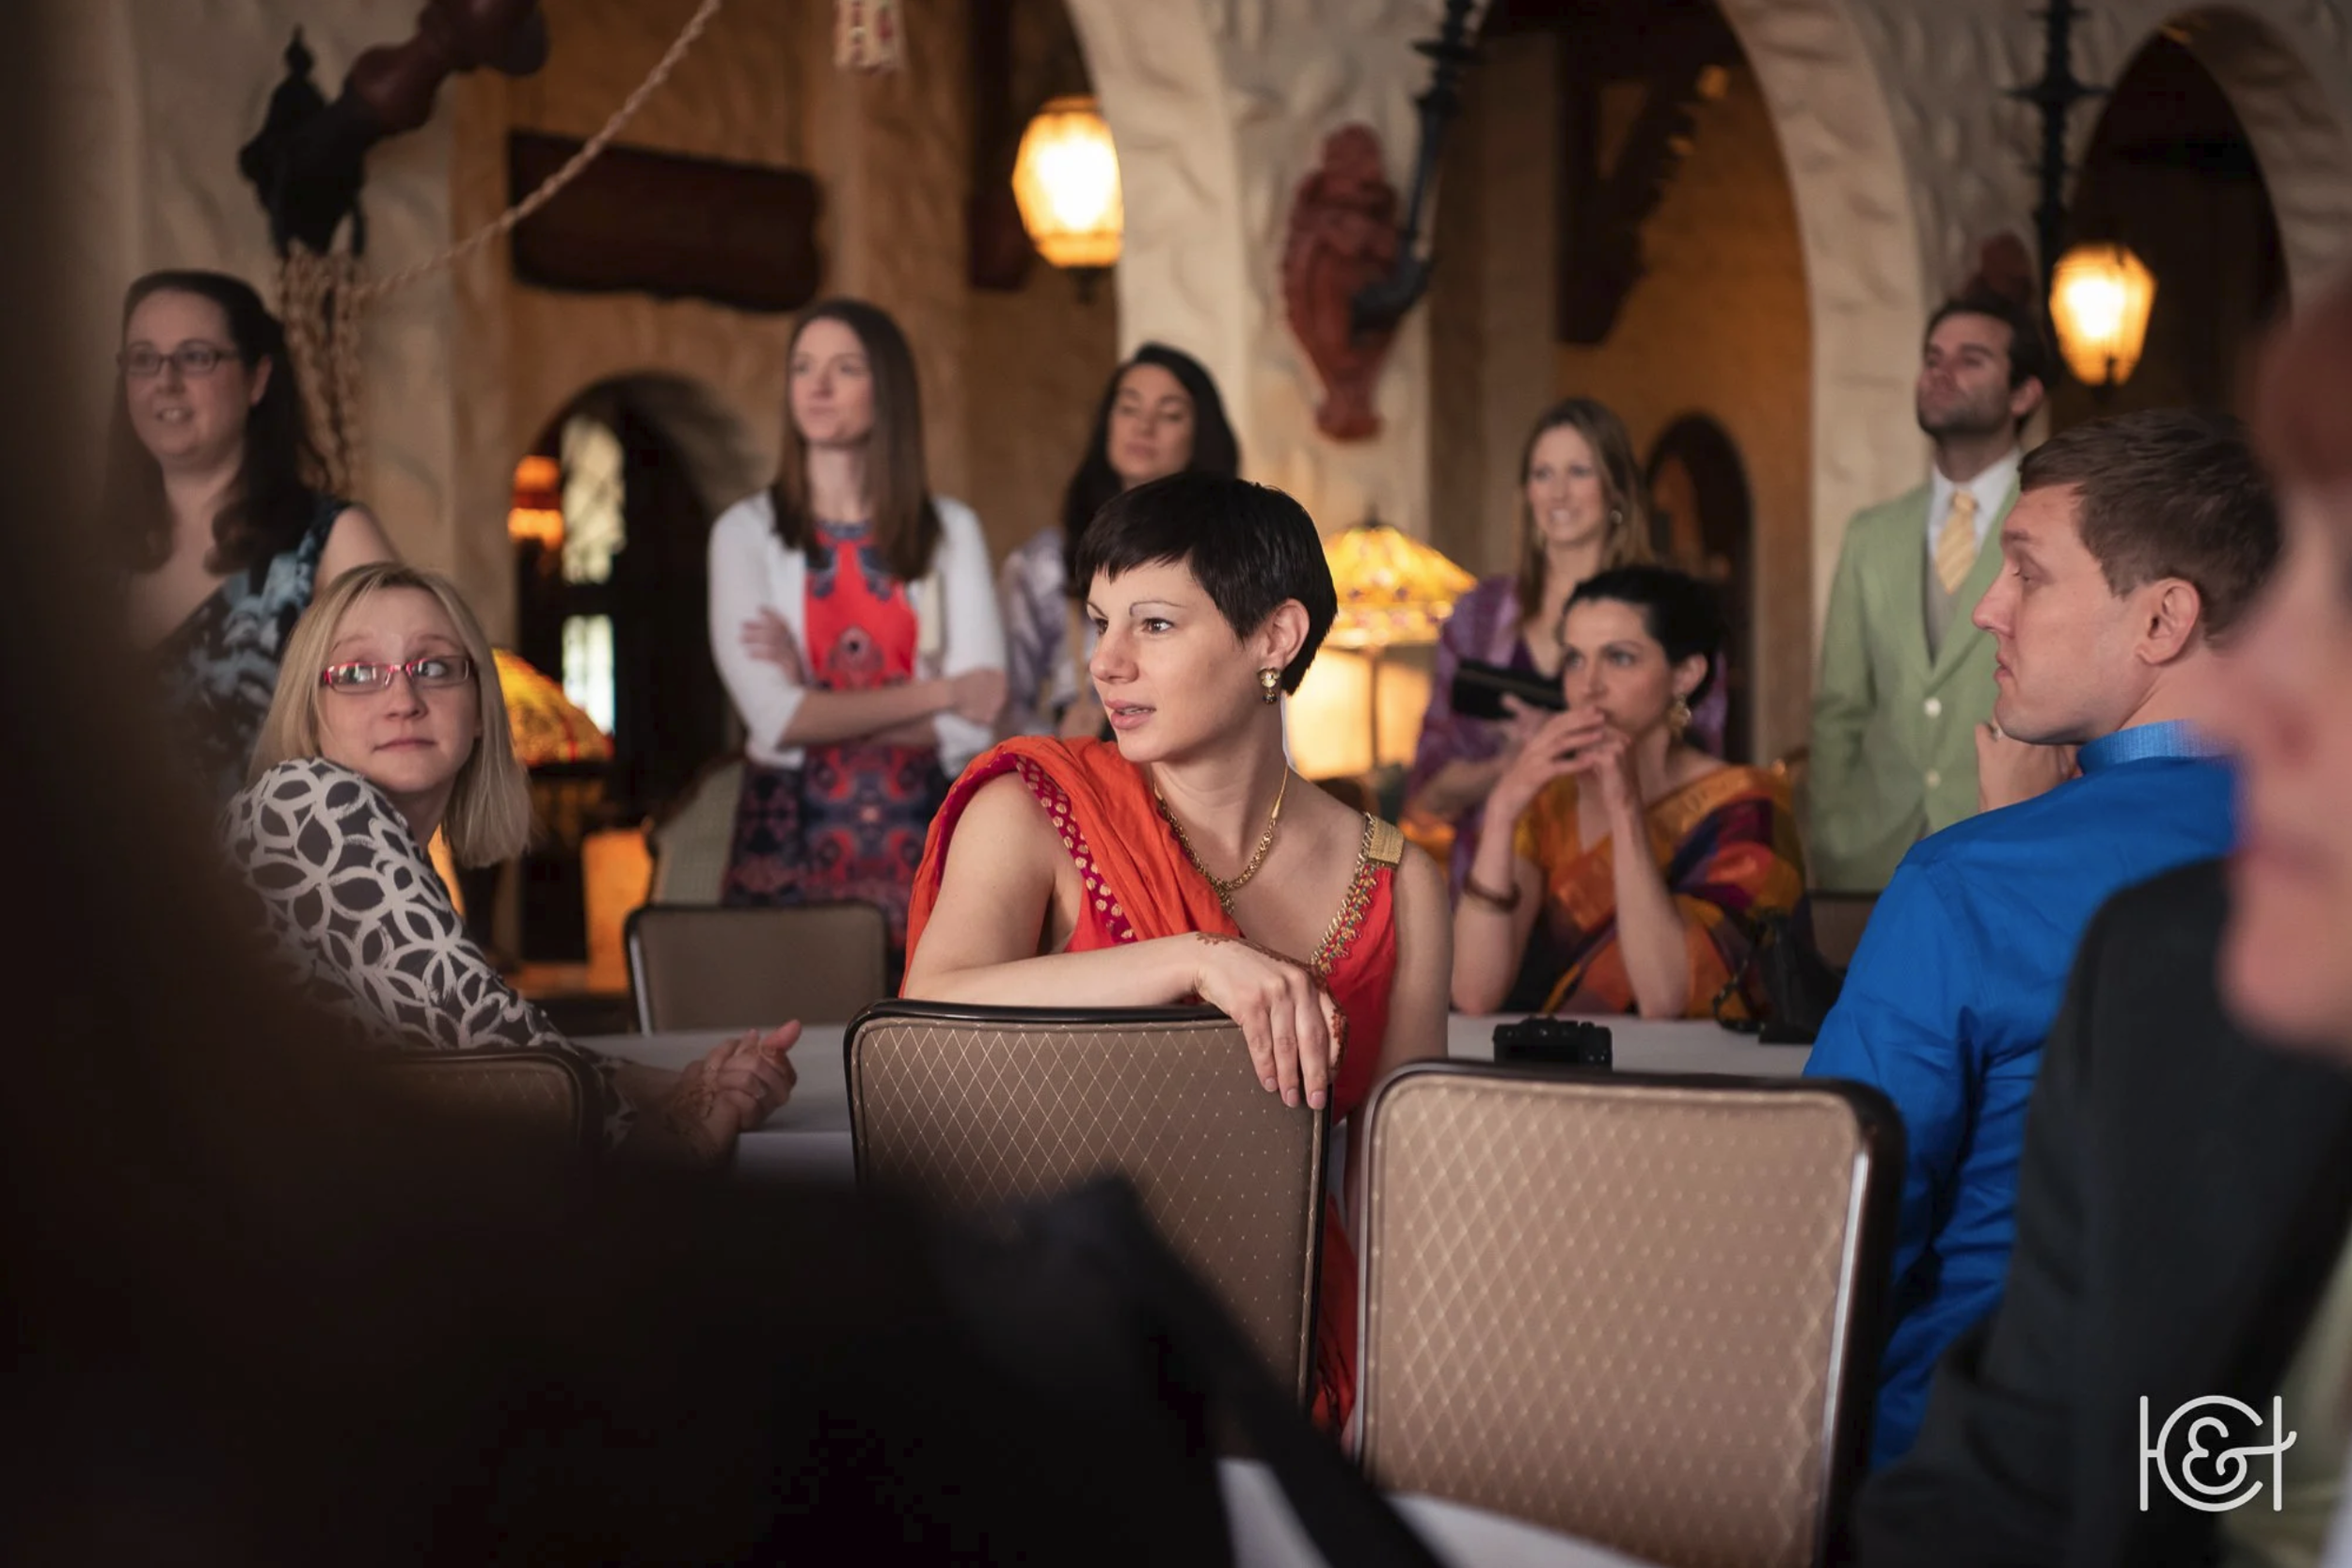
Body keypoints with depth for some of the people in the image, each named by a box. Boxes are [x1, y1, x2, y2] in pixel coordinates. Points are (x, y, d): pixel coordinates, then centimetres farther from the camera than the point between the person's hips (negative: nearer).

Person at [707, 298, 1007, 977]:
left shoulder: (950, 531, 7)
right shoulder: (747, 531, 3)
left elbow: (975, 726, -3)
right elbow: (774, 716, -9)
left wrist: (816, 696, -7)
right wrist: (936, 694, -6)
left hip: (914, 839, 1)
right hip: (790, 840, -1)